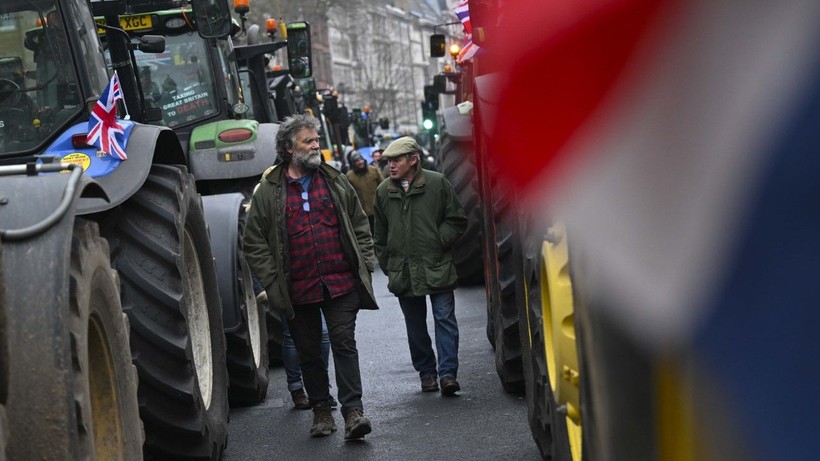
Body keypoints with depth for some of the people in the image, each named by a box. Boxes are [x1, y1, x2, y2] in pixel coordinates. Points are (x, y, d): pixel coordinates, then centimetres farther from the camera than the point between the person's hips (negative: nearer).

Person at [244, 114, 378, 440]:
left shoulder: (335, 181, 9)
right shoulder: (269, 191, 1)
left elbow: (360, 225, 14)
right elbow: (254, 243, 2)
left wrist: (364, 263, 5)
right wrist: (272, 282, -4)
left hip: (341, 283, 0)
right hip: (298, 289, 0)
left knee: (344, 343, -5)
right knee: (309, 352, 9)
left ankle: (353, 410, -5)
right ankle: (321, 409, 22)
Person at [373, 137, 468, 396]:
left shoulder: (437, 183, -4)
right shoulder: (383, 192, 7)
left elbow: (457, 220, 2)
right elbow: (380, 236, 15)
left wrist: (439, 242, -7)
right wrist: (388, 268, 12)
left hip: (437, 268, -3)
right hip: (403, 273, 3)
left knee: (445, 319, -6)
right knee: (415, 325, 10)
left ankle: (448, 374, -5)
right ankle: (426, 373, 21)